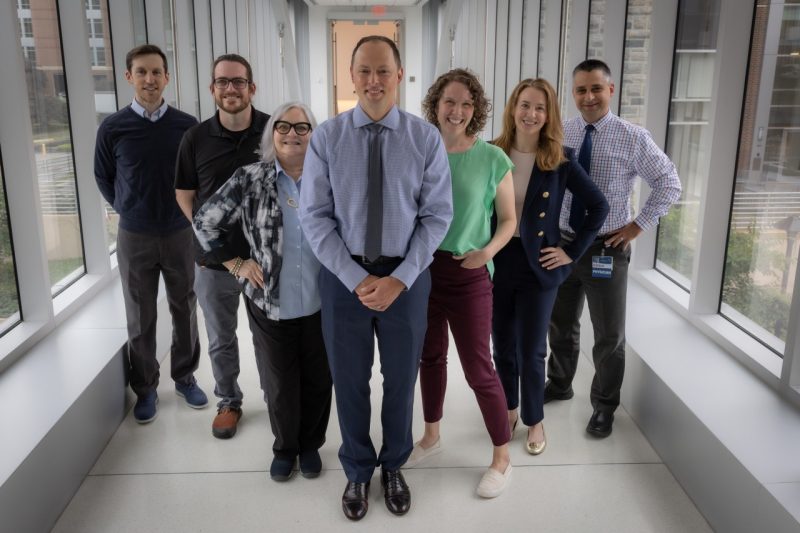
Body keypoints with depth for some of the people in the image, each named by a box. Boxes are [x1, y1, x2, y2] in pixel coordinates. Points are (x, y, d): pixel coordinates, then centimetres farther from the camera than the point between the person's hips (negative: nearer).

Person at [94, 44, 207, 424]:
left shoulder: (187, 125, -6)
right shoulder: (113, 128, -7)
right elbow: (104, 178, 8)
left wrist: (186, 210, 7)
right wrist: (129, 210, 12)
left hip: (180, 233, 1)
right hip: (134, 236, 0)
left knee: (184, 310, 12)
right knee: (140, 318, 10)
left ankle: (185, 377, 31)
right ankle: (145, 388, 26)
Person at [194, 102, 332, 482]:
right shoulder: (249, 180, -5)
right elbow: (205, 222, 2)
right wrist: (235, 265, 1)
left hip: (320, 305, 1)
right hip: (270, 306, -1)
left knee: (318, 380, 12)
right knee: (279, 384, 12)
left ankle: (310, 445, 35)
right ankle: (284, 448, 35)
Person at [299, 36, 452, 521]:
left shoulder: (427, 138, -6)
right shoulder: (326, 138, -6)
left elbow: (437, 215, -6)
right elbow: (315, 217, -7)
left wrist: (399, 278, -15)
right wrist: (356, 278, -14)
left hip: (407, 276, 0)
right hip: (344, 275, 0)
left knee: (402, 377, 16)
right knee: (350, 379, 14)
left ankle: (394, 466, 42)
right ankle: (357, 471, 39)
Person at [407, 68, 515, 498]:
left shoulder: (492, 159, -7)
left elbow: (508, 220, -2)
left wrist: (486, 252, -19)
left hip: (468, 275, -3)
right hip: (422, 268, 4)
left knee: (478, 368, 1)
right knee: (430, 355, 17)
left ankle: (502, 457, 20)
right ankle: (431, 436, 38)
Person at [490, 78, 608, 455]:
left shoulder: (560, 160, -6)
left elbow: (599, 207, -1)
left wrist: (572, 251, -4)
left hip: (538, 266, -2)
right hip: (497, 262, 2)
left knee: (531, 350, 7)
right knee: (502, 346, 14)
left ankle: (534, 420, 28)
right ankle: (508, 410, 36)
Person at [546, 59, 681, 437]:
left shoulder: (633, 138, -9)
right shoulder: (559, 134, -1)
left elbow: (669, 184, -2)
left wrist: (638, 225, -7)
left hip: (607, 248, -3)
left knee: (609, 334, 8)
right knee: (560, 324, 19)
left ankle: (604, 405, 28)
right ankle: (559, 384, 42)